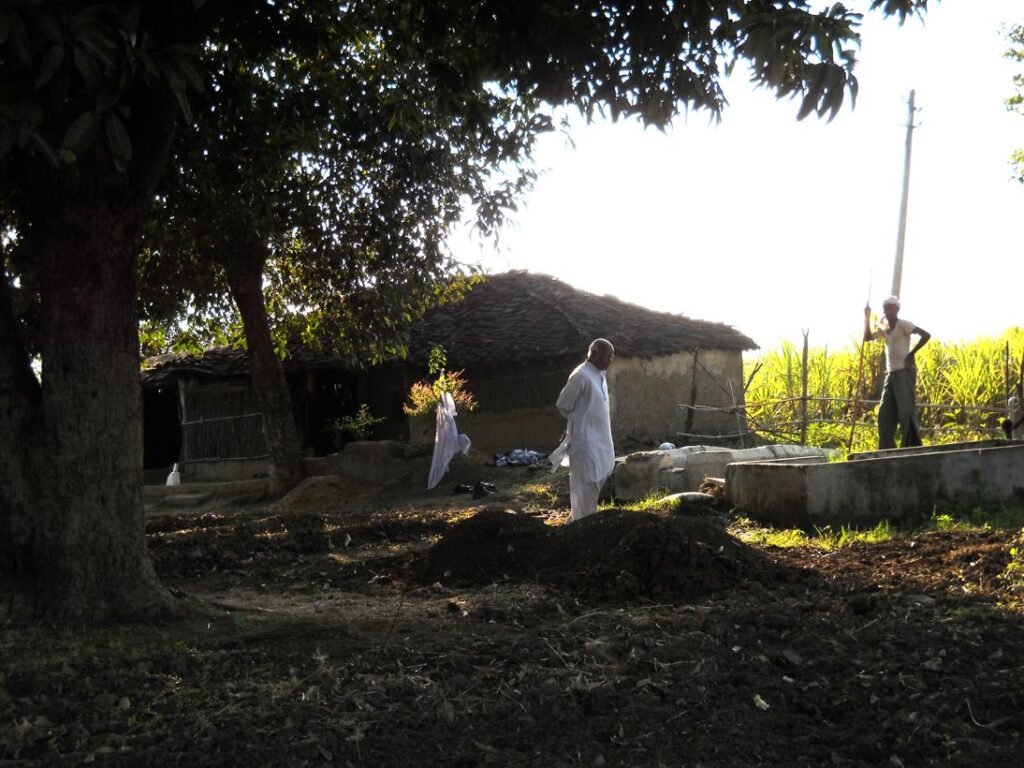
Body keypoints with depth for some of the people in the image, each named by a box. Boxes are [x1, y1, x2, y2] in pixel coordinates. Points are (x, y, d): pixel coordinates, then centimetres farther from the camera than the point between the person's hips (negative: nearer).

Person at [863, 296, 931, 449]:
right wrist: (867, 317, 7)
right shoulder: (883, 328, 16)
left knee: (906, 411, -11)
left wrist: (911, 353, -17)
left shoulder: (903, 324, -7)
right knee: (885, 413, 4)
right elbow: (867, 337, 14)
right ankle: (887, 449, 6)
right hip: (891, 374, 8)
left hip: (905, 372, -8)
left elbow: (926, 335, -15)